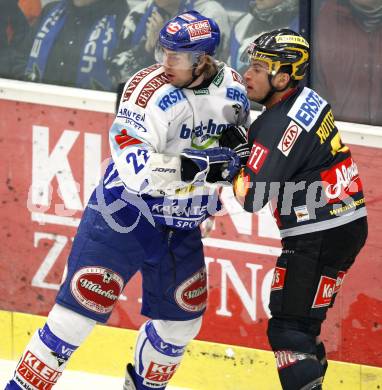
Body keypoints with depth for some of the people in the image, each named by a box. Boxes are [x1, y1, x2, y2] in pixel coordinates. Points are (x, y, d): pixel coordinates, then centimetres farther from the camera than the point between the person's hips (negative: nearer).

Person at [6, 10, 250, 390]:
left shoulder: (232, 88, -4)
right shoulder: (150, 88, -22)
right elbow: (136, 167, -32)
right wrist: (194, 166, -40)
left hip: (182, 224, 6)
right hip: (125, 214, -6)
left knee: (182, 319, 16)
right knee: (80, 309, -10)